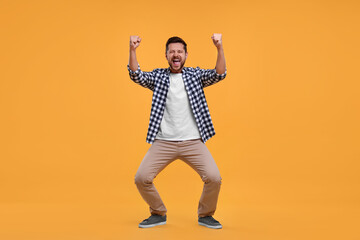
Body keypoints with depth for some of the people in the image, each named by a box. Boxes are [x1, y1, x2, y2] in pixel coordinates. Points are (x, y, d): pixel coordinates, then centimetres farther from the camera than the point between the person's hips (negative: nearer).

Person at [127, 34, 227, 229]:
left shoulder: (196, 75, 9)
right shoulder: (158, 76, 9)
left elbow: (219, 74, -6)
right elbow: (137, 76, -7)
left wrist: (219, 48, -22)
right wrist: (132, 50, -23)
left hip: (193, 142, 0)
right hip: (163, 142, 1)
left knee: (214, 178, -13)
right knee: (141, 178, -9)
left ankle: (205, 215, 16)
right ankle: (158, 214, 18)